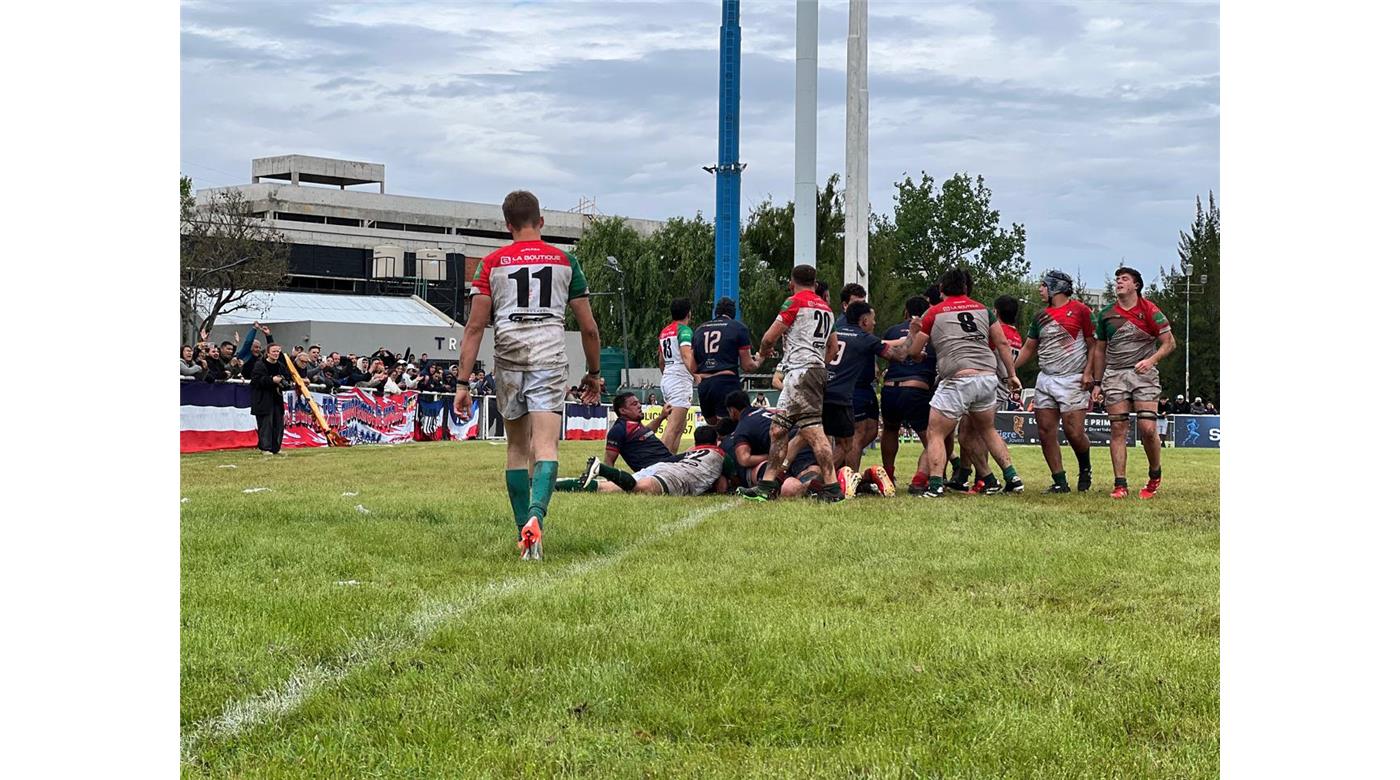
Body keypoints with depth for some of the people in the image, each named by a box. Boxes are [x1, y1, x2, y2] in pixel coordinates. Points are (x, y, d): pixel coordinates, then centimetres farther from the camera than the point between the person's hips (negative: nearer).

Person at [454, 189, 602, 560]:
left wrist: (463, 382, 2)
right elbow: (589, 327, 10)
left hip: (508, 362, 1)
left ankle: (524, 535, 18)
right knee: (546, 447, -8)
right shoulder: (565, 261, 10)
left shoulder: (492, 263, 8)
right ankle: (536, 516, -34)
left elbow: (475, 325, 1)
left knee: (517, 447, 15)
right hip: (550, 359, -1)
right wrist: (594, 372, 23)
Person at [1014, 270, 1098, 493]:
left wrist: (1088, 372, -11)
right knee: (1046, 433, -1)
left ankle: (1085, 469, 17)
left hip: (1073, 380, -6)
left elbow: (1092, 344, 0)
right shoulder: (1041, 316, 15)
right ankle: (1060, 481, 5)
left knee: (1074, 432, -11)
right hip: (1045, 380, 6)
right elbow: (1029, 349, 19)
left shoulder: (1079, 310, -1)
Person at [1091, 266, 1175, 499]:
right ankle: (1120, 484, -2)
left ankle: (1155, 475, 12)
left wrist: (1151, 360, -17)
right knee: (1117, 429, -3)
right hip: (1114, 375, 3)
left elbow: (1169, 342, 0)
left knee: (1148, 428, -11)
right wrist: (1097, 383, 15)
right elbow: (1100, 350, 18)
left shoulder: (1149, 311, 0)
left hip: (1144, 374, -3)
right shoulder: (1106, 314, 11)